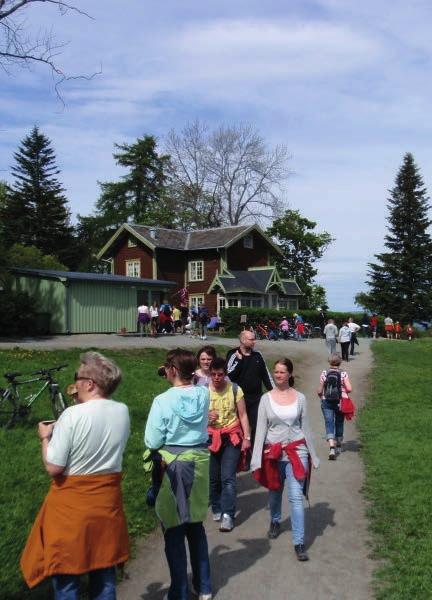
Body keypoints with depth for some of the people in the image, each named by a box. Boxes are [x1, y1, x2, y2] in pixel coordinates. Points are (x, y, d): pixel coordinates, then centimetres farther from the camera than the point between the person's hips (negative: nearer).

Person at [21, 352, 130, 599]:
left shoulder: (72, 415, -22)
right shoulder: (123, 411, -5)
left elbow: (53, 467, -18)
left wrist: (46, 438, -1)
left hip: (72, 503, -5)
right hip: (107, 501, 5)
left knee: (66, 576, 12)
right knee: (104, 573, 20)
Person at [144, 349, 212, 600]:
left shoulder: (163, 401, -19)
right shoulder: (204, 394, -5)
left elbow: (152, 442, -13)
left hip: (172, 465, -5)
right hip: (199, 461, 5)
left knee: (174, 531, 8)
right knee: (196, 525, 20)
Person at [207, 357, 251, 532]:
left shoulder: (234, 389, -6)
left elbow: (243, 415, -1)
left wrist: (247, 437, -7)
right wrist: (205, 416, -16)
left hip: (231, 437, -2)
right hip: (210, 438, 2)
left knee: (228, 477, -8)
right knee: (213, 477, 8)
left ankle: (228, 515, -5)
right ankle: (217, 509, 27)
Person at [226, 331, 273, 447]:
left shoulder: (257, 355, 6)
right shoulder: (234, 355, -6)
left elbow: (265, 374, 13)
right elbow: (229, 375, -17)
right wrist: (239, 360, -18)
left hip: (256, 398, 3)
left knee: (256, 426, 5)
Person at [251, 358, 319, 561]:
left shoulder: (299, 398, -1)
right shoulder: (266, 399, -2)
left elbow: (305, 427, 7)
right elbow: (260, 429, -3)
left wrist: (313, 455, 9)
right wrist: (257, 459, -8)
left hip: (296, 451, -1)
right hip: (273, 452, 1)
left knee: (296, 497, -8)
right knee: (275, 492, 20)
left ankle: (299, 543, -1)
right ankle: (275, 522, 48)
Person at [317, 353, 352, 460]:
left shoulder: (324, 374, -3)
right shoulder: (343, 374, -5)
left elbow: (319, 391, -2)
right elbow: (349, 389, -12)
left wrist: (322, 397, 19)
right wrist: (344, 392, 9)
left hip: (327, 402, -1)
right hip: (340, 402, 1)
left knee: (329, 423, -3)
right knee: (339, 423, 18)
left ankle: (332, 447, -21)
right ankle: (338, 446, 34)